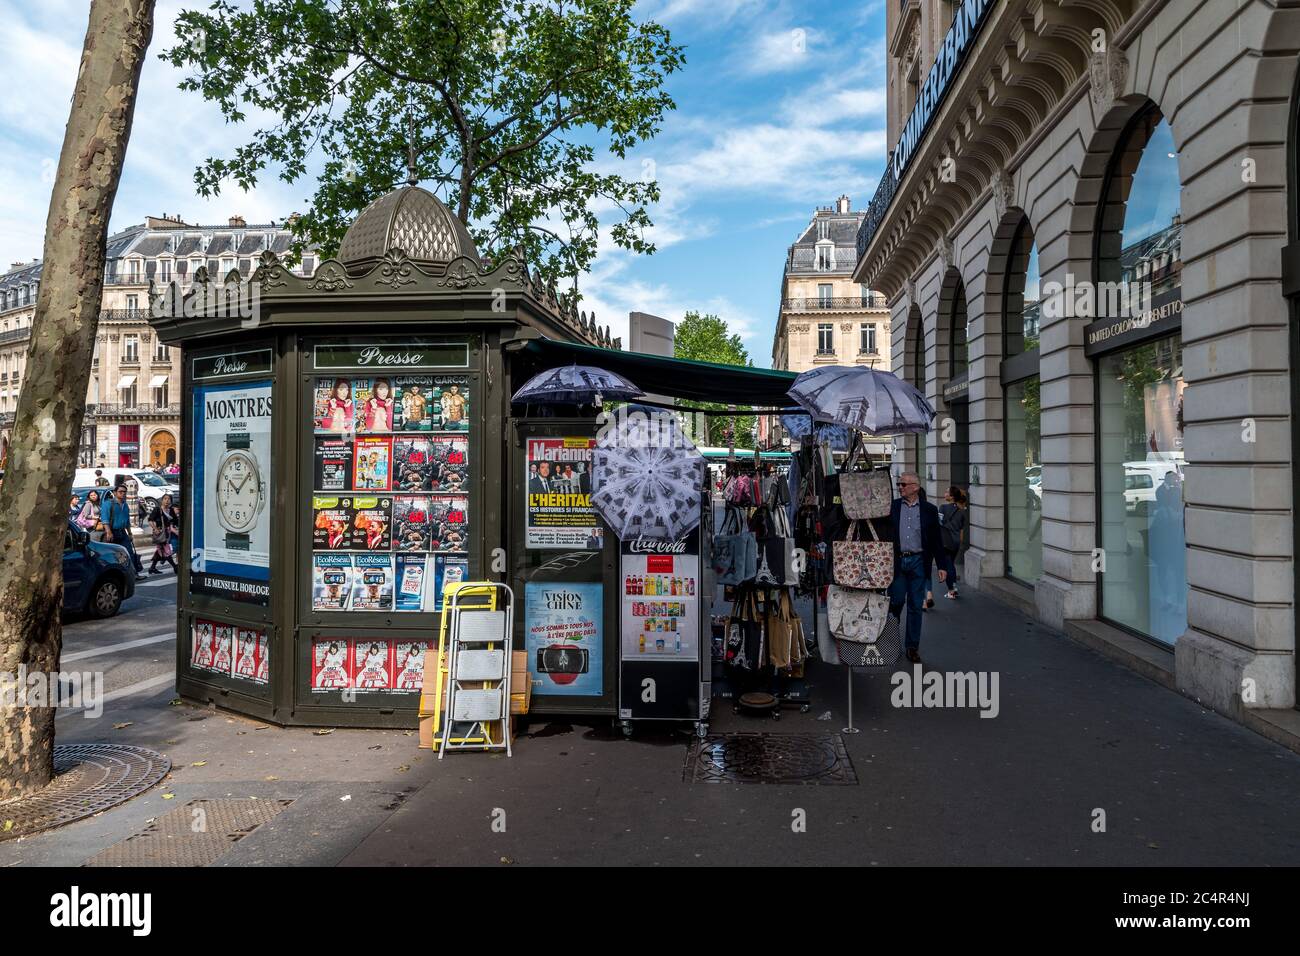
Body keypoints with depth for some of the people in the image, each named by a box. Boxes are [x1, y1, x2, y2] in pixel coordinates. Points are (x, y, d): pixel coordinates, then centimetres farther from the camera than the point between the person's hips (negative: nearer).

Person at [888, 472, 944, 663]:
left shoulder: (929, 510, 4)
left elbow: (936, 539, 6)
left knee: (915, 606, 6)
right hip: (897, 561, 0)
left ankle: (912, 647, 15)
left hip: (918, 561, 0)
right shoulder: (891, 507, 3)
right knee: (895, 602, 2)